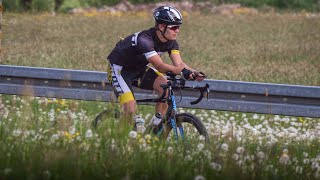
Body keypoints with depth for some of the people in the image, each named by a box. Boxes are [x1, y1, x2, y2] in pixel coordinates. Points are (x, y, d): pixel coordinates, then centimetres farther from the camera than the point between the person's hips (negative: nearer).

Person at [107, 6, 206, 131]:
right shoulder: (145, 39, -35)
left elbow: (179, 63, -22)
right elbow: (159, 66, -43)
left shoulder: (171, 42, -11)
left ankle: (157, 127, -8)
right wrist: (183, 71, -59)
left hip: (139, 68, 7)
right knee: (130, 109, -23)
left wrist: (194, 73, -43)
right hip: (119, 68, -7)